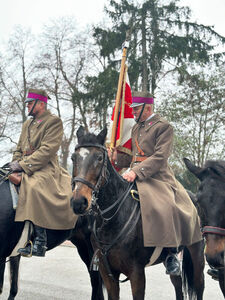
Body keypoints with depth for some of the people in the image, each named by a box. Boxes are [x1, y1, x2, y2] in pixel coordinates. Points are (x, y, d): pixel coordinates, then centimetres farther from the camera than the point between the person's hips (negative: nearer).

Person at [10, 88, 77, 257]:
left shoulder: (54, 122, -2)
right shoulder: (27, 124, 24)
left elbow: (47, 150, -14)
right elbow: (19, 149, 25)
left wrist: (23, 165, -17)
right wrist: (16, 163, 3)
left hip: (45, 169, -9)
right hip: (24, 169, 9)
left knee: (33, 186, -36)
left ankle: (40, 241, -35)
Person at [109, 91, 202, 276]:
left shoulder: (164, 126, -3)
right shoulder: (136, 128, 22)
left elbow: (160, 157, -14)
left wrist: (136, 172, -24)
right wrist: (117, 158, 7)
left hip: (156, 176, -7)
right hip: (135, 175, 8)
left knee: (165, 207, -30)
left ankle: (171, 254, -17)